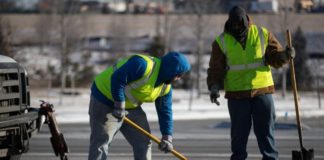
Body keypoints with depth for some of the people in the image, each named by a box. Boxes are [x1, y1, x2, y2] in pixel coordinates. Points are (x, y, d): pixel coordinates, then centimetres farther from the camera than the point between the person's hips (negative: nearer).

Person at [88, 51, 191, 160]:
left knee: (144, 141, 7)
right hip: (105, 98, -9)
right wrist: (119, 106, -28)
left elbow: (165, 111, 7)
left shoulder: (166, 87, 0)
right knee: (101, 142, -10)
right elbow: (117, 79, -32)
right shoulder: (143, 65, -29)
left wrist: (167, 138, 2)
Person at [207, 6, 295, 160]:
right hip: (237, 95, 0)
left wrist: (284, 55, -17)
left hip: (262, 91, 0)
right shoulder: (222, 41, 1)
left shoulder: (262, 34, 2)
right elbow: (216, 69, 3)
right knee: (239, 132, 5)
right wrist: (214, 87, -12)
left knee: (265, 130, 4)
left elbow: (274, 58, 5)